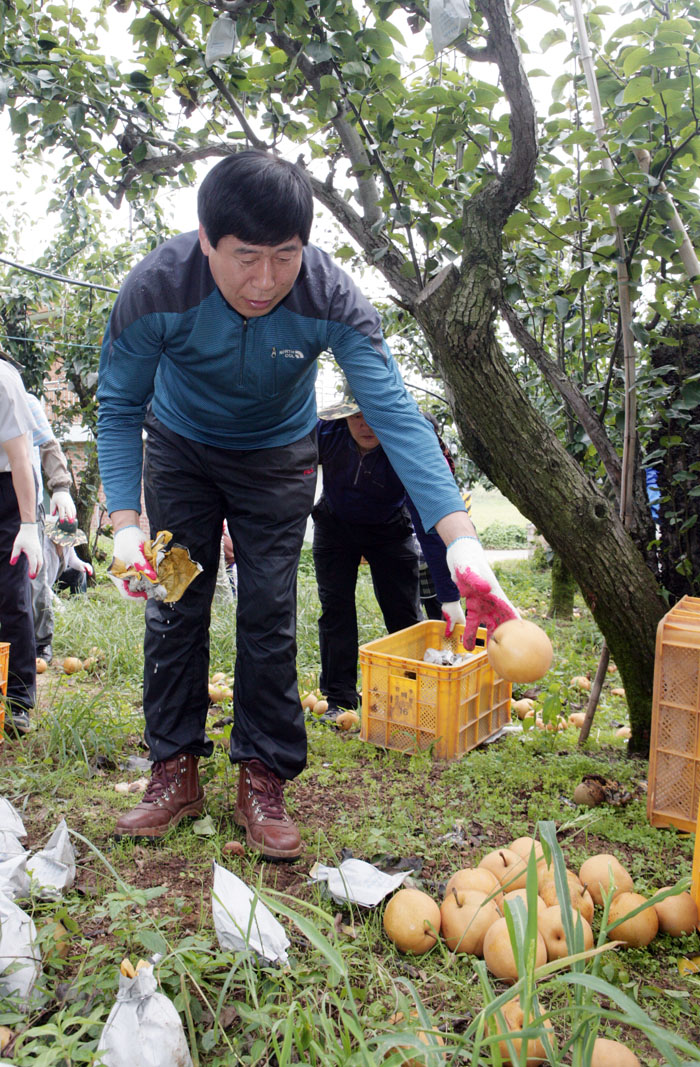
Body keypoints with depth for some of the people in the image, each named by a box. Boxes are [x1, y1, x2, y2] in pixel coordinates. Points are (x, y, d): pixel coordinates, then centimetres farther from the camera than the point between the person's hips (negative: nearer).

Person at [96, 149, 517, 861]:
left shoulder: (331, 299, -32)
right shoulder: (154, 289, -30)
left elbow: (395, 414, -38)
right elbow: (118, 409, -17)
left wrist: (463, 543, -49)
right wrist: (124, 523, -29)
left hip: (278, 456, 0)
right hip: (179, 449, 1)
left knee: (269, 614, -4)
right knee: (175, 607, -1)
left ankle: (262, 779, 10)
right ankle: (175, 770, 13)